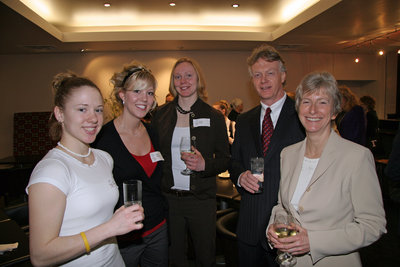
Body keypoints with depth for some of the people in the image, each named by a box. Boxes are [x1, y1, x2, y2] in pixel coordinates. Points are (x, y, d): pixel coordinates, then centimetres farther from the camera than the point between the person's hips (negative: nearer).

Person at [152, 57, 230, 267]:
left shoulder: (213, 117, -3)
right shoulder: (161, 114, 2)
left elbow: (225, 160, -1)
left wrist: (204, 164, -21)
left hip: (202, 200, -1)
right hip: (168, 198, 2)